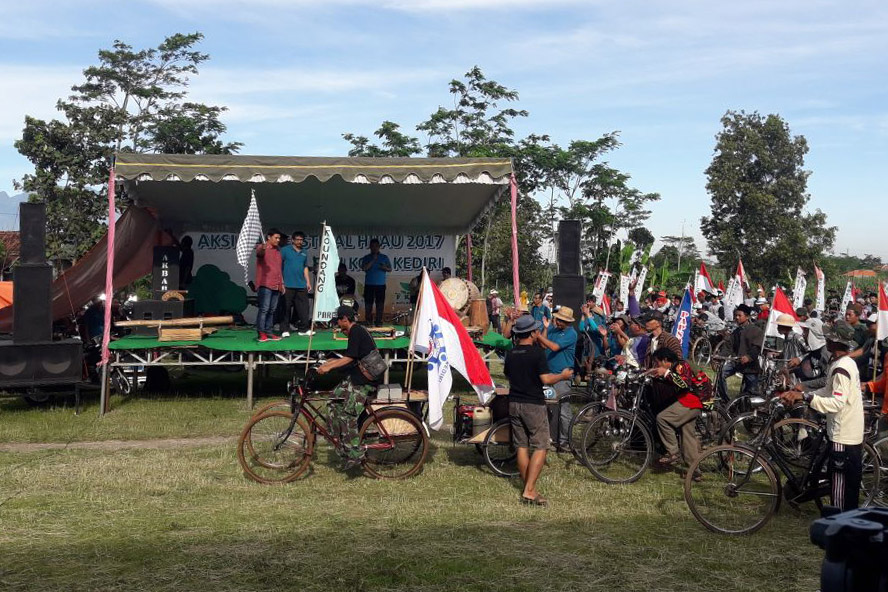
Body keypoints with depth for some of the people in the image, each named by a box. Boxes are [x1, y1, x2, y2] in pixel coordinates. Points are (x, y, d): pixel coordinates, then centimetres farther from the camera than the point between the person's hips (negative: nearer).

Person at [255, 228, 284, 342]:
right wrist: (262, 249, -53)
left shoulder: (278, 250, 20)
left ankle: (268, 333, 11)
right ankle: (261, 333, -9)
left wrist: (281, 283, 23)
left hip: (276, 286, 7)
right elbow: (259, 253, -29)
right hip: (265, 285, -7)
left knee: (272, 310, 7)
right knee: (264, 309, -10)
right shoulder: (262, 248, -3)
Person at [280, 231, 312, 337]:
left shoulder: (304, 253, 16)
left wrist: (308, 282, 16)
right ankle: (285, 330, 4)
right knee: (286, 308, -1)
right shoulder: (285, 250, 1)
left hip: (301, 285, 5)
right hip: (288, 285, -5)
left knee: (303, 308, 3)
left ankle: (304, 329, 9)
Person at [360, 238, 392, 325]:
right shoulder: (366, 258, 8)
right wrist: (373, 260, -11)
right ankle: (367, 321, 7)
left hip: (381, 284, 0)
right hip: (369, 284, 0)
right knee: (368, 303, 0)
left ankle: (379, 321, 2)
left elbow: (390, 269, 8)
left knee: (380, 303, -2)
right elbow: (364, 268, -6)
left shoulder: (384, 258, 10)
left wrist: (385, 268, -14)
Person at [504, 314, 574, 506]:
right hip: (533, 404, -7)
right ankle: (529, 491, -9)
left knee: (522, 447, 10)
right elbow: (546, 379, -19)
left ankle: (529, 489, 16)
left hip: (514, 403, 7)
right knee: (540, 447, -2)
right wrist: (563, 375, -1)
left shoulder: (511, 353, 6)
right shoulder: (537, 352, -14)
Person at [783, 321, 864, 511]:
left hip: (842, 437, -10)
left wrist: (806, 396, -33)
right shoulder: (847, 363, 11)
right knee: (850, 483, 18)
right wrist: (803, 392, 5)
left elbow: (836, 403, -29)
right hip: (853, 434, 10)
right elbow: (830, 391, 14)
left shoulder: (841, 368, -21)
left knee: (839, 482, -2)